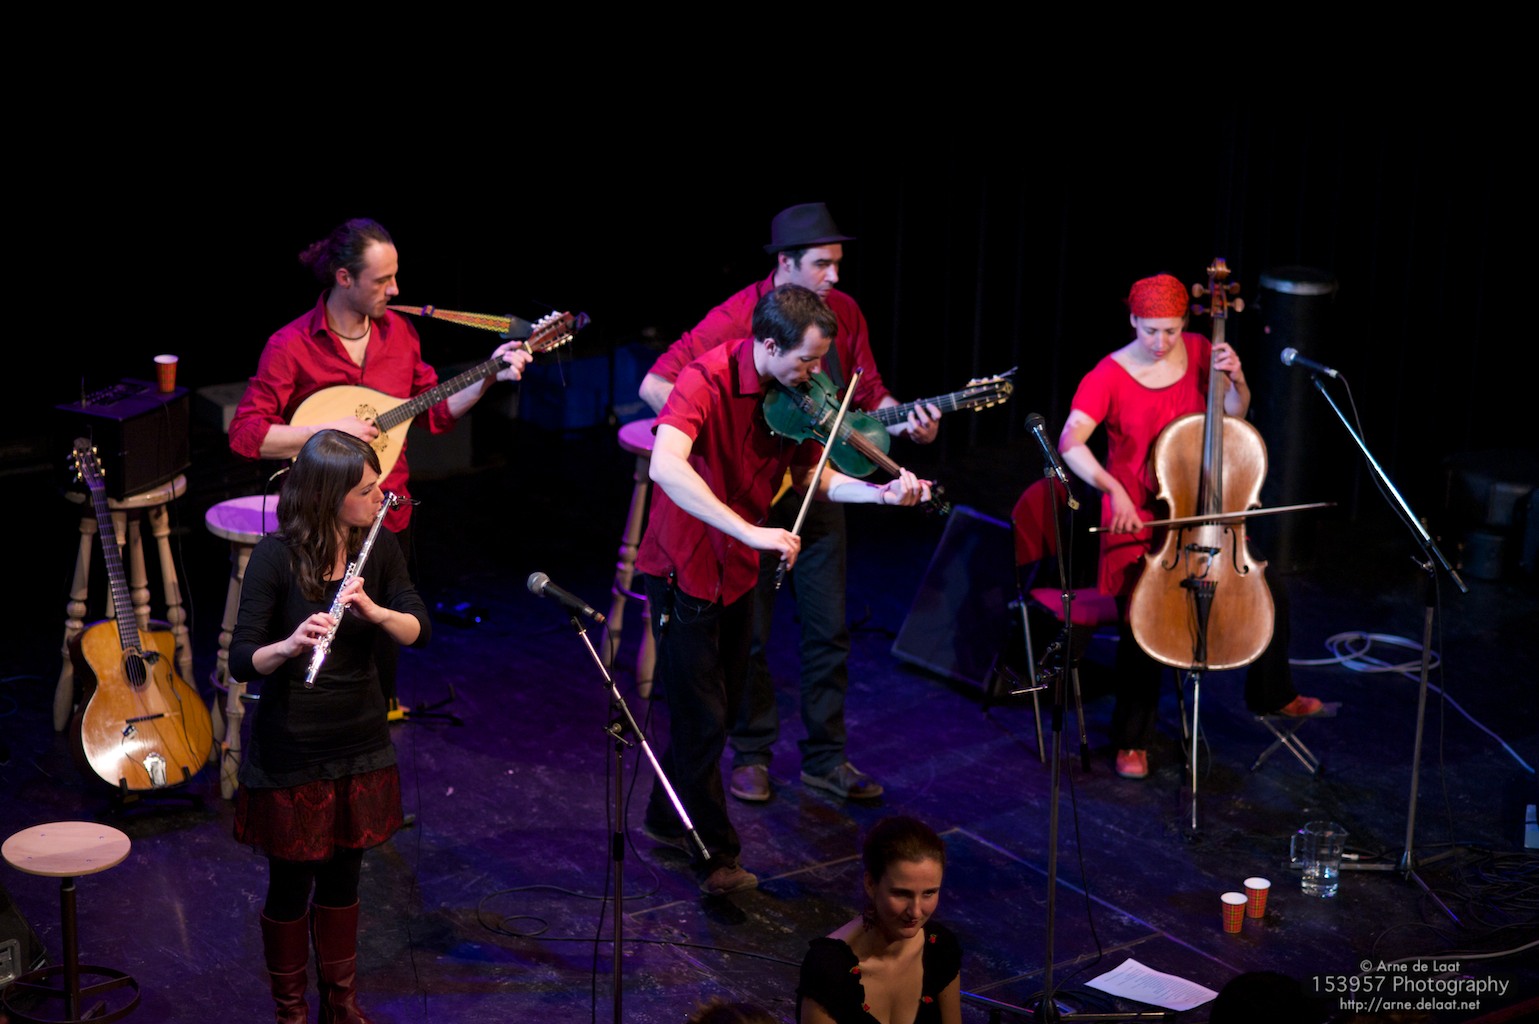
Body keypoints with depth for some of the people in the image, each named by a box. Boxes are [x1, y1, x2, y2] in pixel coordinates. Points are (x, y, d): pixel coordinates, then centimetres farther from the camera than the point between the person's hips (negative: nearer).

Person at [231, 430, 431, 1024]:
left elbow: (419, 630, -7)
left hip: (360, 745, 4)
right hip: (291, 752, -4)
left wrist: (372, 609, -27)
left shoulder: (379, 547, -3)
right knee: (290, 886, 8)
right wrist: (290, 645, -39)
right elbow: (241, 661, -19)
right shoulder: (276, 557, -17)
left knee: (342, 878, 17)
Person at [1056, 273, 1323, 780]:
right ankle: (1132, 739, -1)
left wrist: (1236, 380, -12)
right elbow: (1070, 444, -28)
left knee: (1269, 592, 1)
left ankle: (1272, 694, 31)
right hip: (1136, 521, -5)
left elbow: (1236, 413, 10)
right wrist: (1114, 489, -40)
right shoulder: (1108, 377, -16)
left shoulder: (1198, 351, -2)